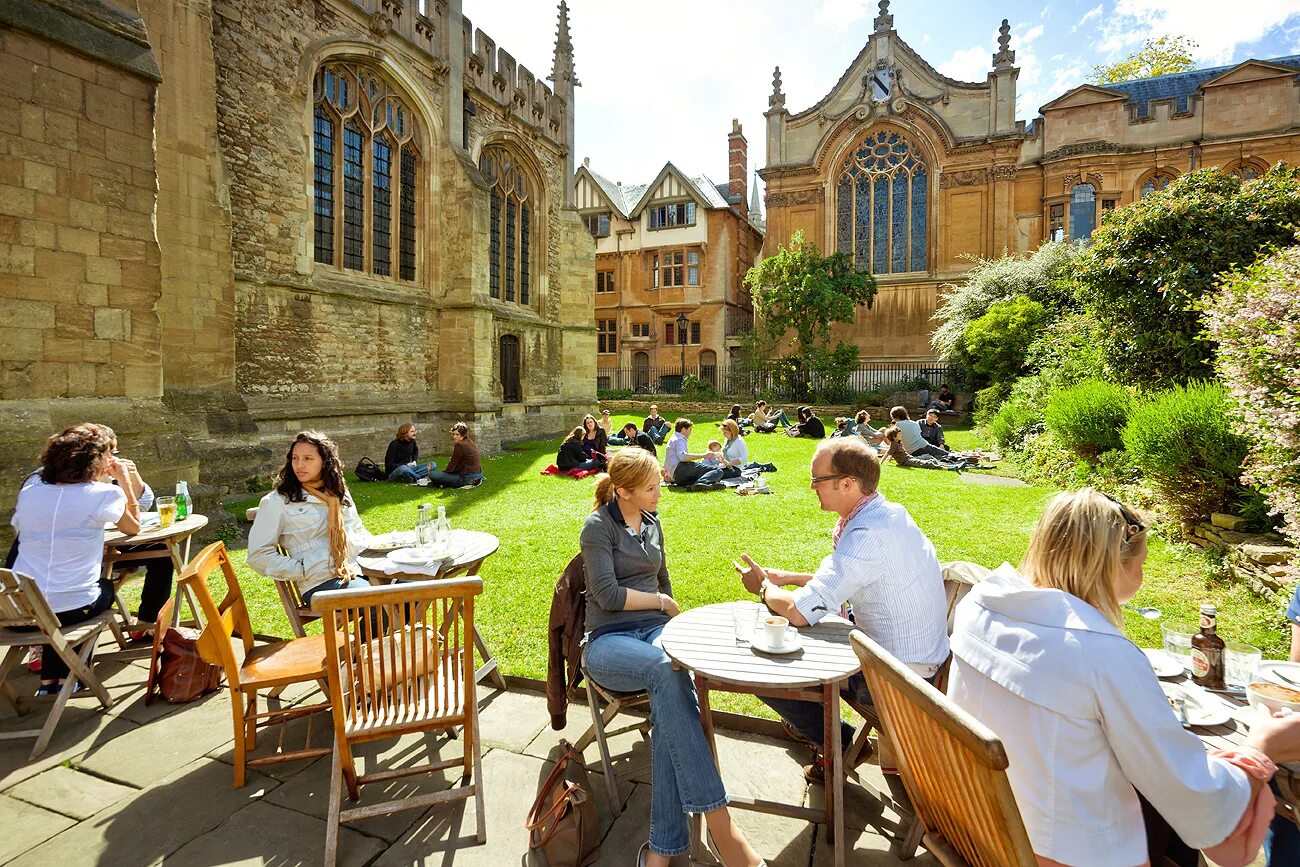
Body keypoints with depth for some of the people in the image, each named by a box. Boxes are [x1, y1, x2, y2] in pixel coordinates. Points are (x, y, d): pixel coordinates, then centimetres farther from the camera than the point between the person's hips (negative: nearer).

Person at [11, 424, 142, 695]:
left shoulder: (30, 489, 3)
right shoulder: (104, 494, -11)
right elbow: (133, 528, 8)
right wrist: (125, 481, 12)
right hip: (72, 611, -4)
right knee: (106, 588, 30)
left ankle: (48, 680, 36)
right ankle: (66, 676, 30)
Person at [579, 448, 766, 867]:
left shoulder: (652, 522, 15)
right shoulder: (598, 527, -4)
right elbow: (608, 595, -13)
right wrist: (662, 602, -2)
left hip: (654, 630, 4)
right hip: (607, 640, -4)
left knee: (669, 684, -32)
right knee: (669, 672, -37)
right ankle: (718, 821, -36)